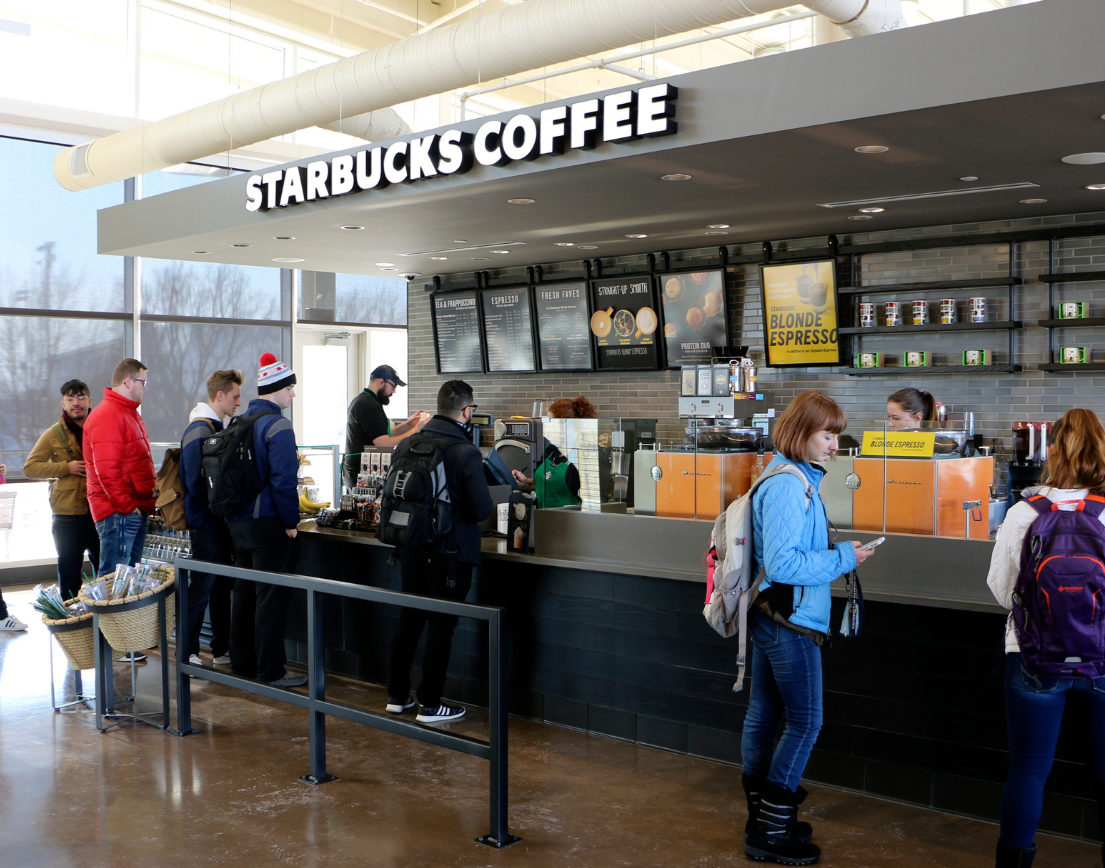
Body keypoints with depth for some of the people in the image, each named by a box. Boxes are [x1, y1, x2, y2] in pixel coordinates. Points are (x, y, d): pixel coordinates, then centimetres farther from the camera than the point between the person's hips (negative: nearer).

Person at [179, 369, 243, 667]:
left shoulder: (220, 427, 13)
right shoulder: (200, 431, -17)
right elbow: (197, 484, -22)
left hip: (220, 522, 9)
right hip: (206, 523, -9)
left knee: (222, 585, 13)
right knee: (202, 587, -2)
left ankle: (222, 649, 22)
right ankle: (188, 652, 8)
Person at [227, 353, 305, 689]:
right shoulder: (278, 427, -17)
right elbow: (283, 480, -22)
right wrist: (291, 522, -14)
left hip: (237, 521, 9)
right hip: (269, 524, -8)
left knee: (244, 592, 16)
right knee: (271, 596, -2)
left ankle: (241, 664, 26)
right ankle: (271, 672, 4)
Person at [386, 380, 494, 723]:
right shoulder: (466, 453, -17)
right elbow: (482, 509, -18)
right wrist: (492, 500, 4)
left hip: (410, 548, 6)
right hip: (448, 552, -6)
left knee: (409, 620, 18)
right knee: (441, 627, 5)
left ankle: (397, 695, 28)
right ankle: (430, 704, 12)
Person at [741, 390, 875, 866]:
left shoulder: (791, 478, 11)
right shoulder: (789, 486, -21)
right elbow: (782, 563, -24)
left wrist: (836, 555, 8)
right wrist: (842, 559, -17)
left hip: (768, 616, 10)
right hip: (790, 621, -10)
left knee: (763, 715, 15)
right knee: (805, 723, 0)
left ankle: (763, 820, 28)